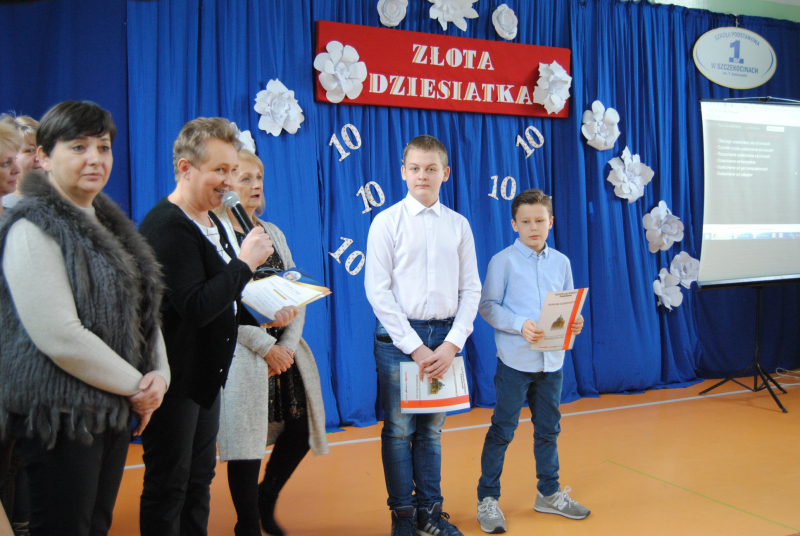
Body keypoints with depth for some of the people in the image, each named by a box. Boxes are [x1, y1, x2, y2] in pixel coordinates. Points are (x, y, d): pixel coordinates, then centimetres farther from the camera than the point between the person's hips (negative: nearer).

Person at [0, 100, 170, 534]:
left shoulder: (109, 223, 13)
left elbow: (143, 310, 14)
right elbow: (60, 336, -22)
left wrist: (159, 375, -3)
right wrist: (135, 385, -13)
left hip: (111, 410, 8)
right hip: (60, 415, -8)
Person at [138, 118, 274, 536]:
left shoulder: (211, 222, 11)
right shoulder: (167, 227, -20)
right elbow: (195, 308, -27)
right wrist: (245, 263, -23)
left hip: (205, 375, 10)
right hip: (175, 379, -10)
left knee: (199, 479, 20)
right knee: (168, 486, 5)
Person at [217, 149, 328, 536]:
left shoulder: (273, 233, 16)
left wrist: (288, 344, -3)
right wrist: (267, 347, -13)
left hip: (284, 348, 6)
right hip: (244, 354, -6)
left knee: (301, 428, 5)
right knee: (246, 441, 0)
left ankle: (266, 500, 31)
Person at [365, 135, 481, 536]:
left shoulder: (458, 225, 7)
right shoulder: (387, 222, -3)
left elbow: (471, 289, 6)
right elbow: (377, 289, -7)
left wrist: (452, 343, -7)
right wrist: (414, 347, -11)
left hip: (446, 336, 3)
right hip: (399, 336, -3)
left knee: (432, 430, 13)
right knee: (399, 430, 6)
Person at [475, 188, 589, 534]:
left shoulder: (561, 262, 9)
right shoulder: (503, 261, -5)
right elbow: (487, 306, -9)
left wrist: (574, 321, -8)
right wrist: (520, 325, -22)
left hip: (552, 360, 5)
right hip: (515, 360, -5)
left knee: (548, 429, 16)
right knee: (502, 430, 2)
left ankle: (549, 494, 32)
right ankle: (487, 499, 14)